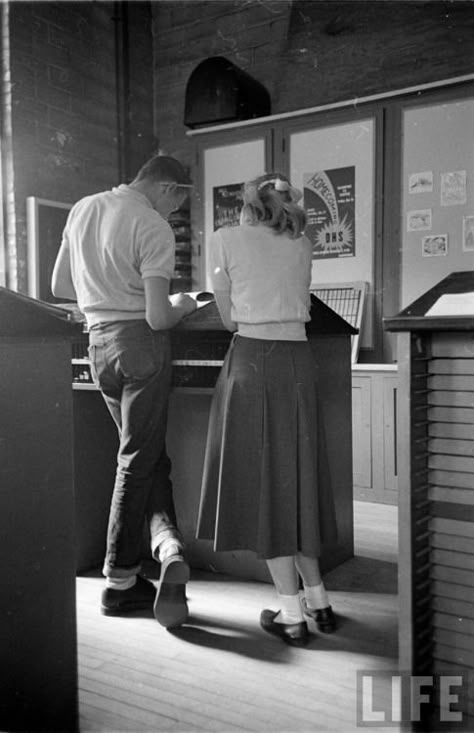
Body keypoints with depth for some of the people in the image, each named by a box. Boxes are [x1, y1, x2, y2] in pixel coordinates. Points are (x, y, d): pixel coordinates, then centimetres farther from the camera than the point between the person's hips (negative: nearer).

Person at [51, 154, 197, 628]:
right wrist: (181, 306, 4)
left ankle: (167, 545, -1)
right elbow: (158, 318, -17)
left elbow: (60, 287, 18)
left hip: (98, 343, 7)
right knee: (138, 460, 3)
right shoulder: (153, 226, -11)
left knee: (147, 455, 13)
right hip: (140, 342, -6)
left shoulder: (82, 210, 11)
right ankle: (120, 583, 12)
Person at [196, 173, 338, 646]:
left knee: (261, 481, 2)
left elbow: (229, 318, 5)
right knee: (298, 475, 14)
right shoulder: (301, 245, 14)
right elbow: (298, 304, 14)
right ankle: (318, 602, 20)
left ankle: (291, 614, 5)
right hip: (298, 359, 5)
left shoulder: (225, 239, 2)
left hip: (252, 359, -4)